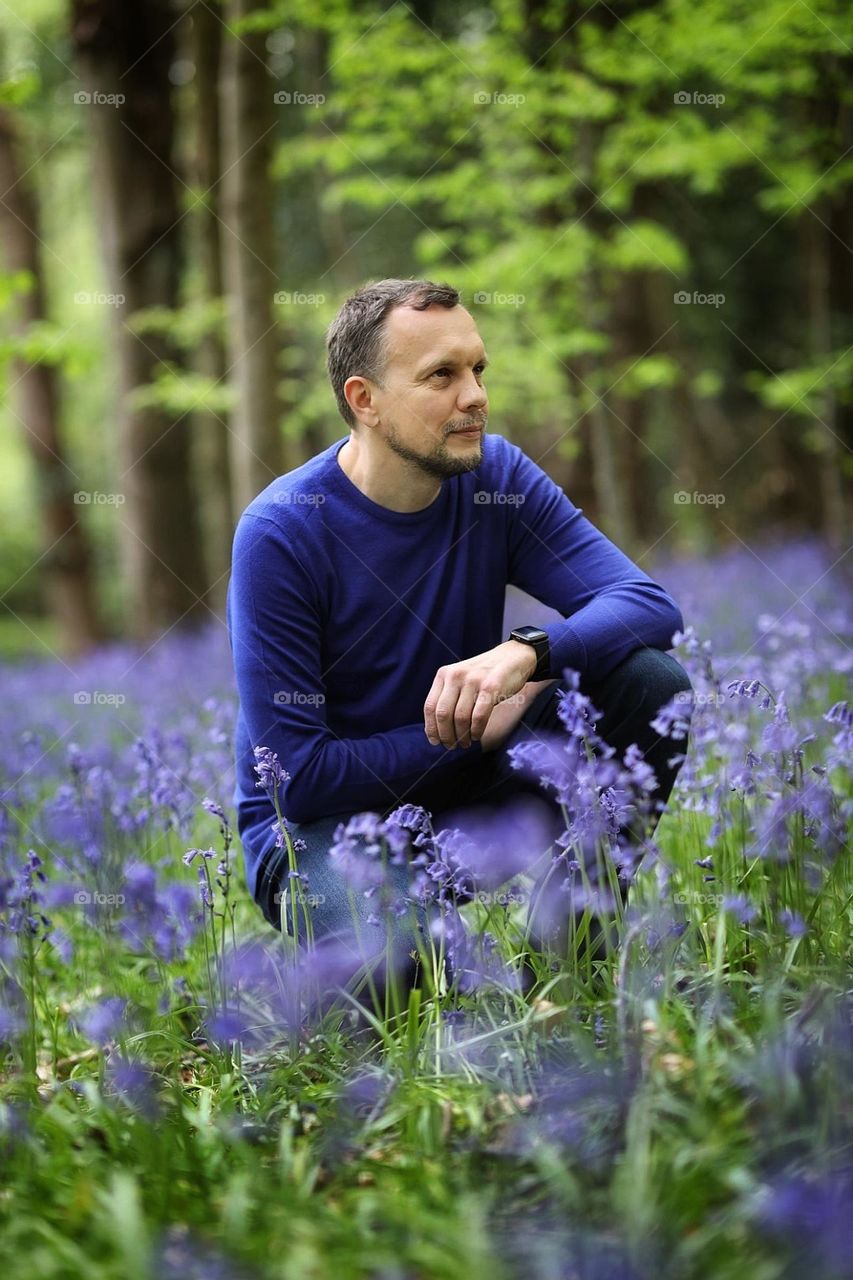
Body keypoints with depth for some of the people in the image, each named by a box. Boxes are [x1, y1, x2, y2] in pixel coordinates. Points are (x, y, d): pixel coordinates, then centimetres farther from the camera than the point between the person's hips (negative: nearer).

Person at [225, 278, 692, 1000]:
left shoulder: (496, 477, -6)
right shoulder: (280, 533, -20)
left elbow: (650, 606, -15)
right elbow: (299, 773, -20)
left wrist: (524, 651, -34)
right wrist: (478, 731, -19)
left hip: (466, 791, 5)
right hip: (322, 823, -5)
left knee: (652, 682, -16)